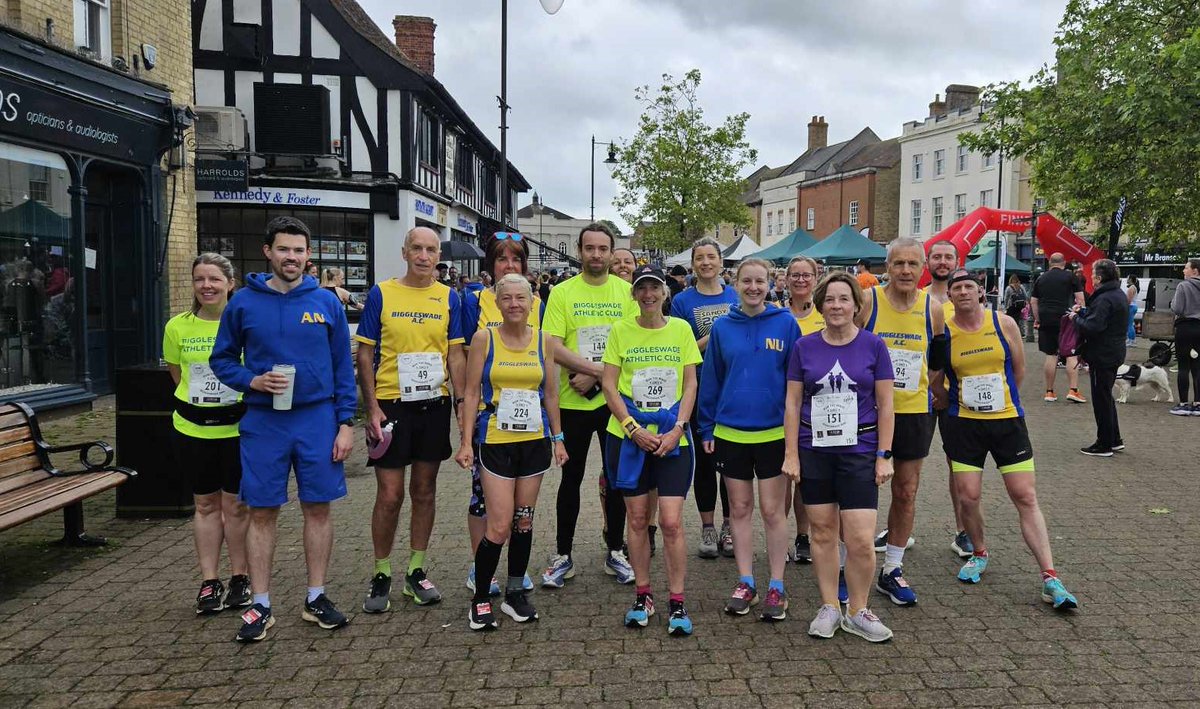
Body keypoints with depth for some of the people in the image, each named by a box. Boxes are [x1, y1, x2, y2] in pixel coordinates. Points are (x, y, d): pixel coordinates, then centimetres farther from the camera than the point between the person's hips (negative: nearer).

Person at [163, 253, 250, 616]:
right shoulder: (178, 326, 2)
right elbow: (177, 373, 15)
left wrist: (238, 396, -3)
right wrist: (200, 400, 8)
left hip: (237, 426, -3)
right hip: (192, 429, 3)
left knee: (235, 504, 5)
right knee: (205, 504, 11)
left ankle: (240, 579, 20)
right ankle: (208, 583, 20)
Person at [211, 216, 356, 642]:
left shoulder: (326, 302, 2)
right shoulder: (244, 302, 2)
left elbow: (343, 366, 4)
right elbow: (222, 359, 8)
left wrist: (346, 422, -2)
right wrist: (252, 381, -12)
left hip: (318, 419, 0)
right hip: (264, 422, 0)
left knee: (318, 509, 8)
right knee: (262, 513, 6)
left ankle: (316, 598, 22)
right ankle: (260, 606, 18)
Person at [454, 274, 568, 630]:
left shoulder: (542, 340, 6)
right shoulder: (484, 338, -3)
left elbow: (551, 393, 11)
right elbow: (471, 393, -3)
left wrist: (558, 438, 9)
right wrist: (466, 441, -8)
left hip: (535, 440, 3)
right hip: (495, 441, -3)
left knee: (524, 521, 10)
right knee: (500, 526, -6)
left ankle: (515, 593, 25)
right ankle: (480, 599, 12)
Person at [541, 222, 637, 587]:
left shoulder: (626, 291, 2)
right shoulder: (562, 292, -2)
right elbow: (553, 347, -10)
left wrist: (594, 376, -14)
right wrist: (600, 368, -18)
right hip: (573, 402, -1)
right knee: (572, 477, 9)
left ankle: (615, 552, 26)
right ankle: (563, 555, 22)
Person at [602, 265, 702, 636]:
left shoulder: (681, 329, 3)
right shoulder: (621, 330, 1)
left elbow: (690, 385, 3)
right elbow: (609, 385, -1)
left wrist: (677, 429, -8)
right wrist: (634, 429, -10)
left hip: (673, 439, 0)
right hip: (628, 437, 1)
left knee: (671, 522, -4)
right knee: (637, 519, 8)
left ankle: (677, 604, 9)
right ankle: (643, 596, 23)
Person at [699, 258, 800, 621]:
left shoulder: (785, 323, -3)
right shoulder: (722, 327, 2)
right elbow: (709, 380, 6)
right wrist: (706, 428, 5)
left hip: (774, 433, -2)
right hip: (730, 432, 2)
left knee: (772, 510, 5)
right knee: (739, 509, 10)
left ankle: (776, 587, 17)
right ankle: (745, 583, 23)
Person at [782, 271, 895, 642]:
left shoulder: (873, 345, 0)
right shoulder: (804, 347, 3)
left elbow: (885, 405, 2)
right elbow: (792, 403, 4)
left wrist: (883, 455, -2)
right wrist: (790, 454, 0)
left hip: (859, 453, -1)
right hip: (814, 452, 2)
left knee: (860, 539, -5)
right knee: (822, 532, 9)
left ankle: (858, 612, 16)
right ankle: (829, 607, 25)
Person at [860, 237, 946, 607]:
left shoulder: (932, 309, 1)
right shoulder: (866, 301, -9)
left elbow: (938, 361, 17)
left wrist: (917, 383, 9)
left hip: (914, 411, 3)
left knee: (906, 491, 10)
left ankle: (892, 571, 24)